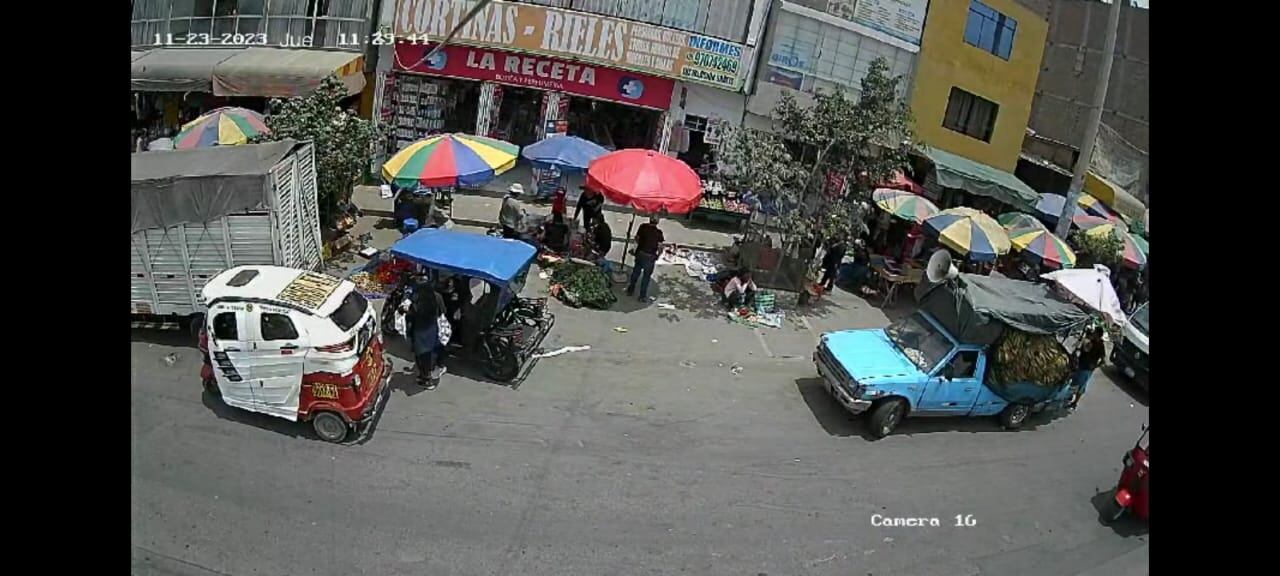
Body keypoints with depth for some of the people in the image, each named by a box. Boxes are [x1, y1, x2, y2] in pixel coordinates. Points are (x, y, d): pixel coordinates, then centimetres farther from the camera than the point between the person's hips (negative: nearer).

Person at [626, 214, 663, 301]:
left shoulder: (643, 227, -5)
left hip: (640, 253, 3)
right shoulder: (658, 232, -13)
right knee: (646, 276, 7)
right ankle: (642, 296, 12)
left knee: (636, 272, 21)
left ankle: (630, 290, 32)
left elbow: (636, 238, 5)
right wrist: (658, 255, 5)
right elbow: (660, 246, -13)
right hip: (650, 256, -3)